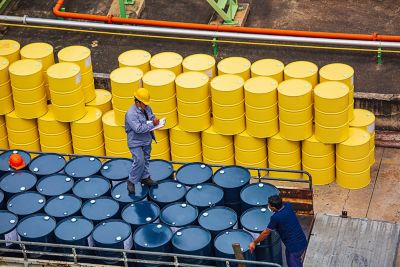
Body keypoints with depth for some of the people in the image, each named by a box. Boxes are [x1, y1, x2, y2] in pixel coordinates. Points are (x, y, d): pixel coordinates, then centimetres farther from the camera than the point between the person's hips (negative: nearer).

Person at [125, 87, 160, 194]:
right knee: (139, 161, -12)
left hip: (146, 141, 8)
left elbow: (152, 117, 16)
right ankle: (131, 181, 4)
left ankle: (145, 177, 37)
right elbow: (138, 128, -32)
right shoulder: (131, 113, -27)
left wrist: (155, 121, -8)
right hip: (136, 142, -8)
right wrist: (152, 124, -29)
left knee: (146, 160, 19)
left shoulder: (147, 108, -1)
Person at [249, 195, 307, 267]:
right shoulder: (288, 206, -5)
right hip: (303, 241, 8)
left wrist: (254, 243, 3)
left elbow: (266, 233, -9)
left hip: (295, 247, -8)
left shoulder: (276, 218, -24)